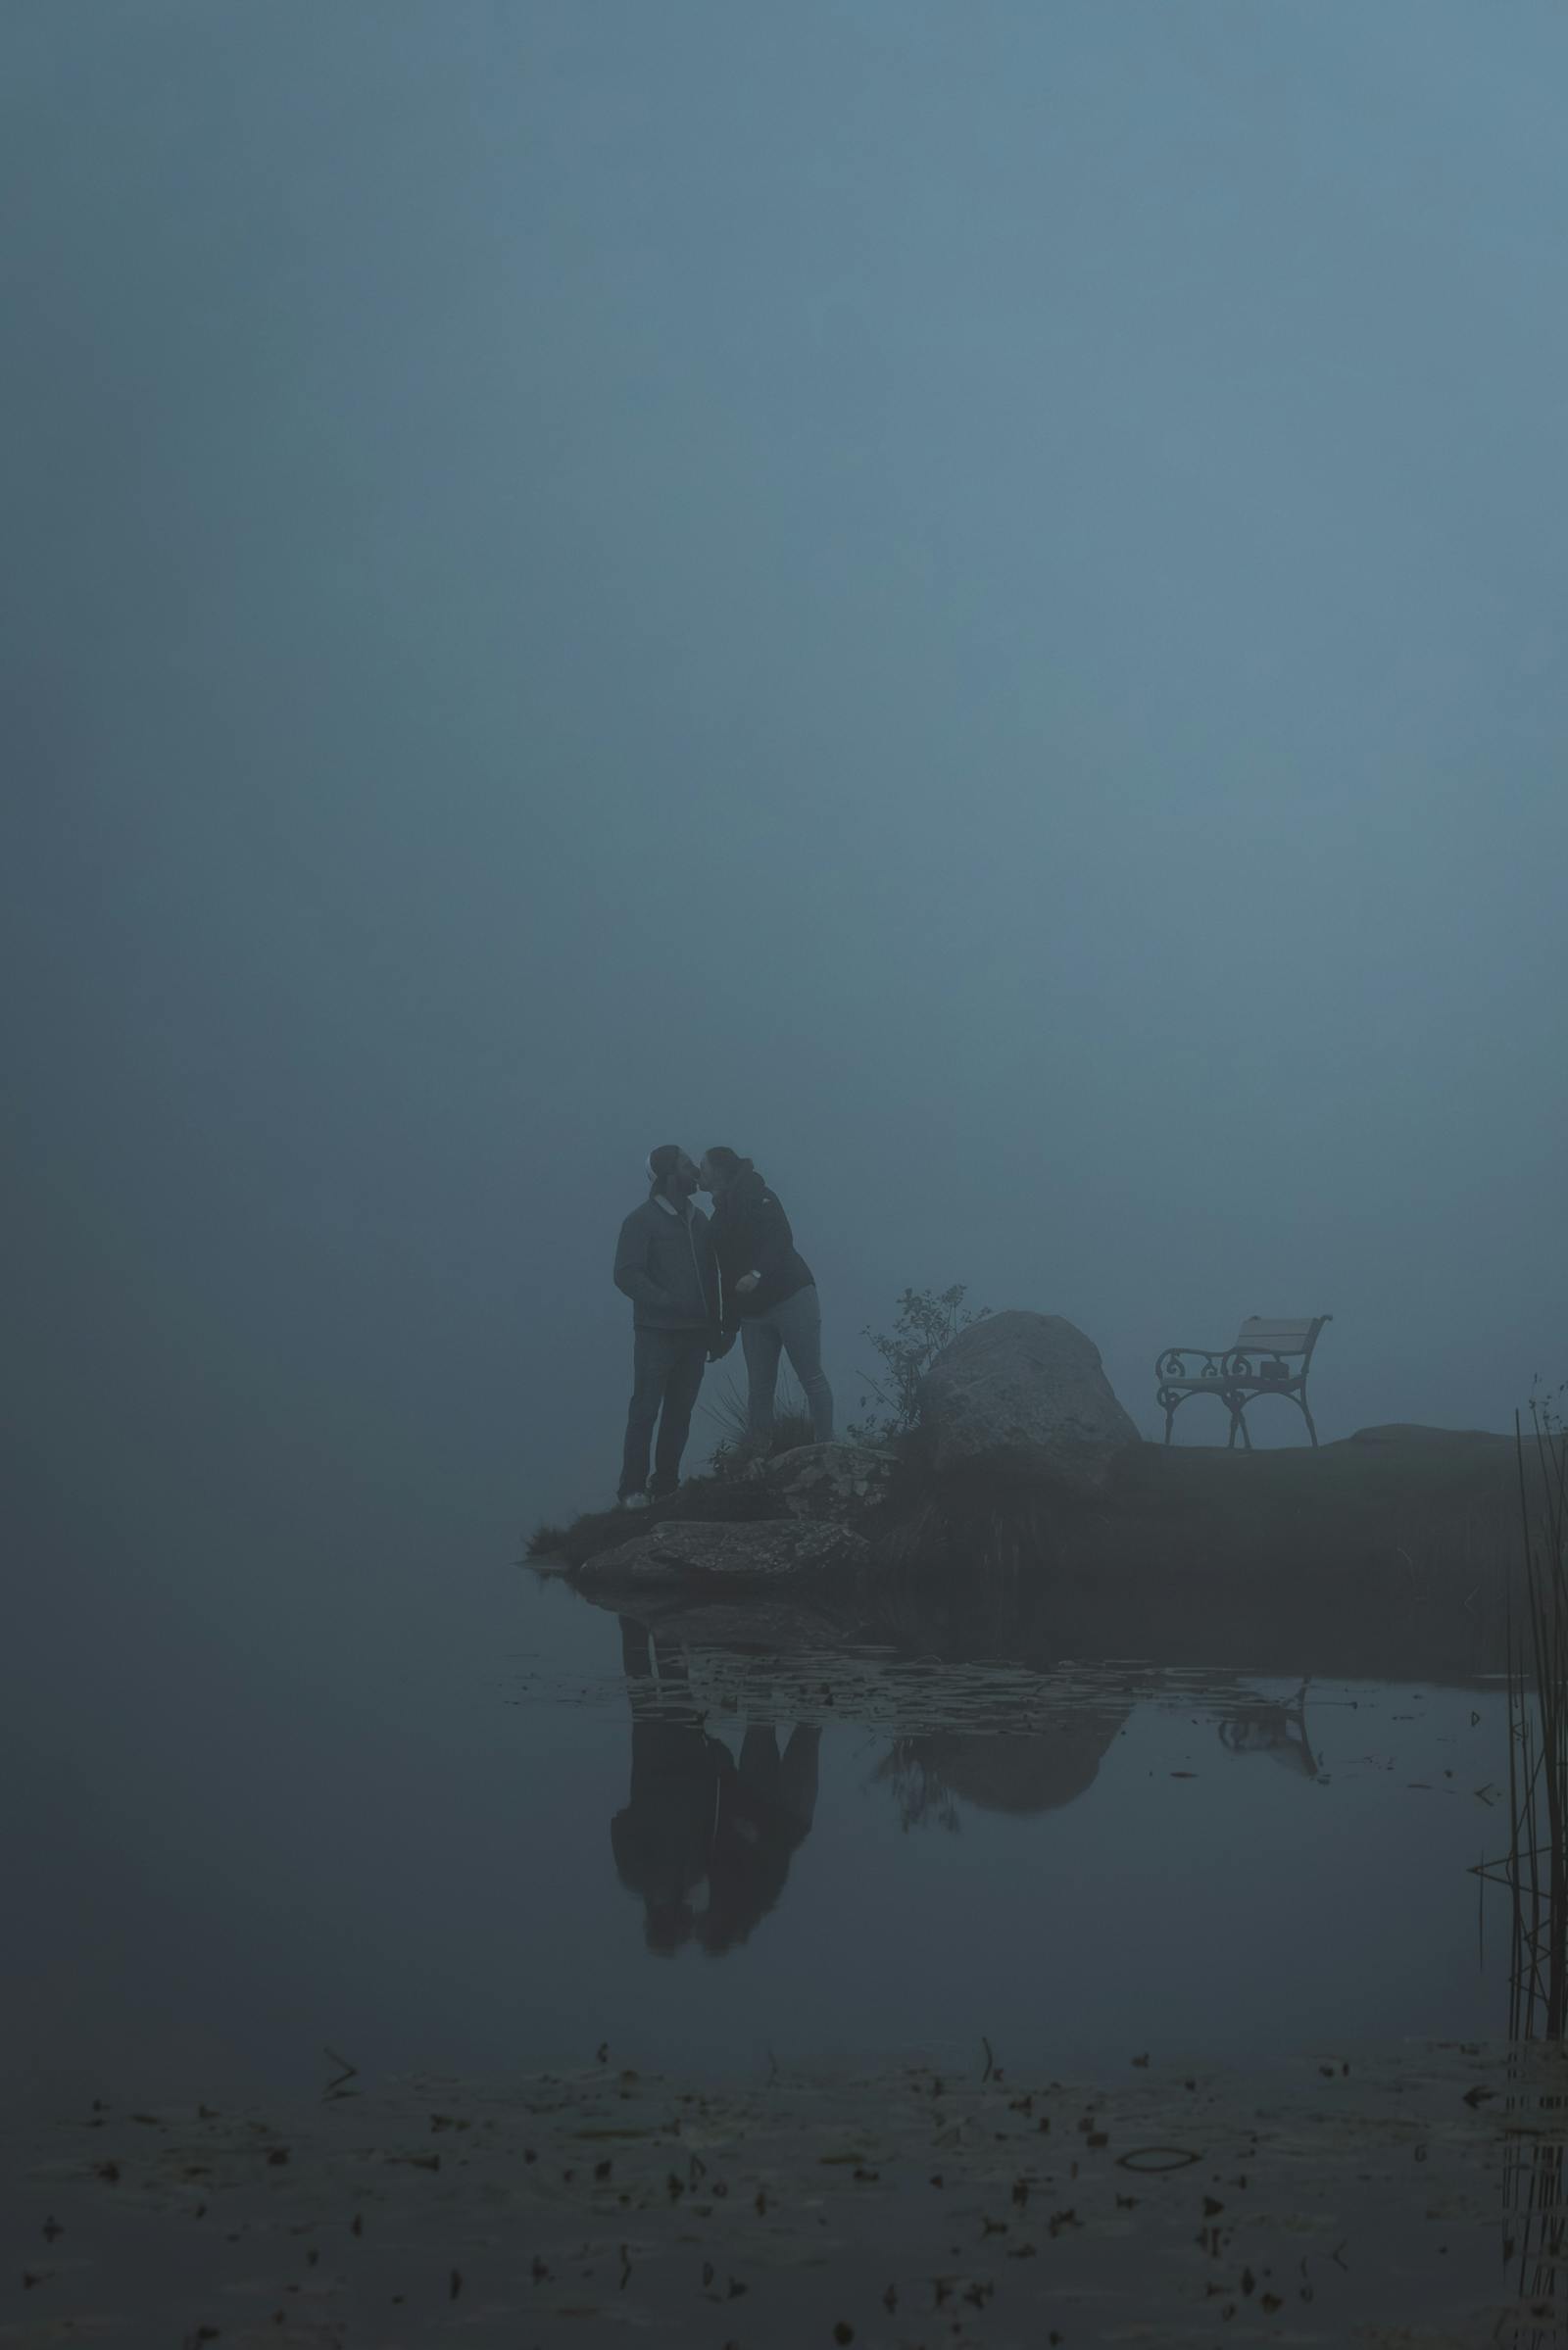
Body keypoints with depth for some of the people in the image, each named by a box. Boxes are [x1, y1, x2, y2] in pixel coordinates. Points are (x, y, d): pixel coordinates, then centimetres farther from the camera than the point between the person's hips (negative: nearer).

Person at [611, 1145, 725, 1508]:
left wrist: (714, 1328, 13)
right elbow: (626, 1274, -12)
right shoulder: (642, 1220, -4)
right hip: (657, 1332, -6)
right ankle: (632, 1489, -2)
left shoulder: (698, 1219, 14)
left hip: (695, 1333, 6)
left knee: (680, 1412, 6)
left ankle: (666, 1484, 12)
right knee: (646, 1409, -5)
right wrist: (667, 1302, -22)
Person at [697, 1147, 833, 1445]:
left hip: (790, 1297, -7)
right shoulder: (720, 1217, 19)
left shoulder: (755, 1196, -2)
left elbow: (782, 1237, -16)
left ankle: (826, 1449, -5)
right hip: (753, 1312, 7)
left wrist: (757, 1273, -30)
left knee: (812, 1378, -8)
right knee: (759, 1389, 1)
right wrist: (729, 1325, 16)